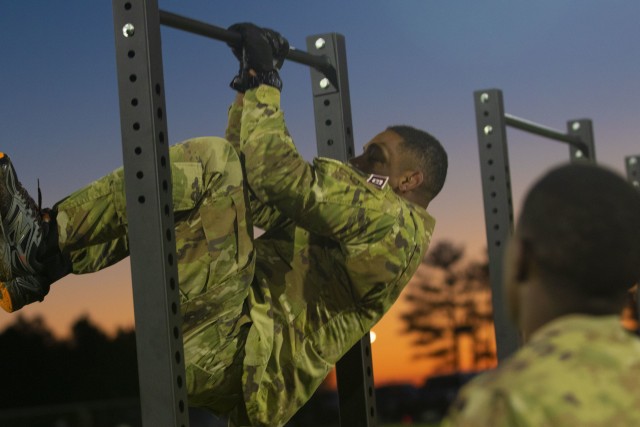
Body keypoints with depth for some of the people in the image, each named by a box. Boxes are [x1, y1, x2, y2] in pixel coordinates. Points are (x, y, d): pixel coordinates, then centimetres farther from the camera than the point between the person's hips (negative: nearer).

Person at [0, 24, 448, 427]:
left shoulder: (396, 227, -2)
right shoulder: (358, 218, 27)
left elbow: (286, 179, -14)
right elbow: (256, 178, 29)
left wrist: (263, 82, -5)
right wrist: (253, 79, 25)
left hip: (226, 354, -10)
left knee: (213, 165, -17)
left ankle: (45, 246, -15)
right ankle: (50, 238, -1)